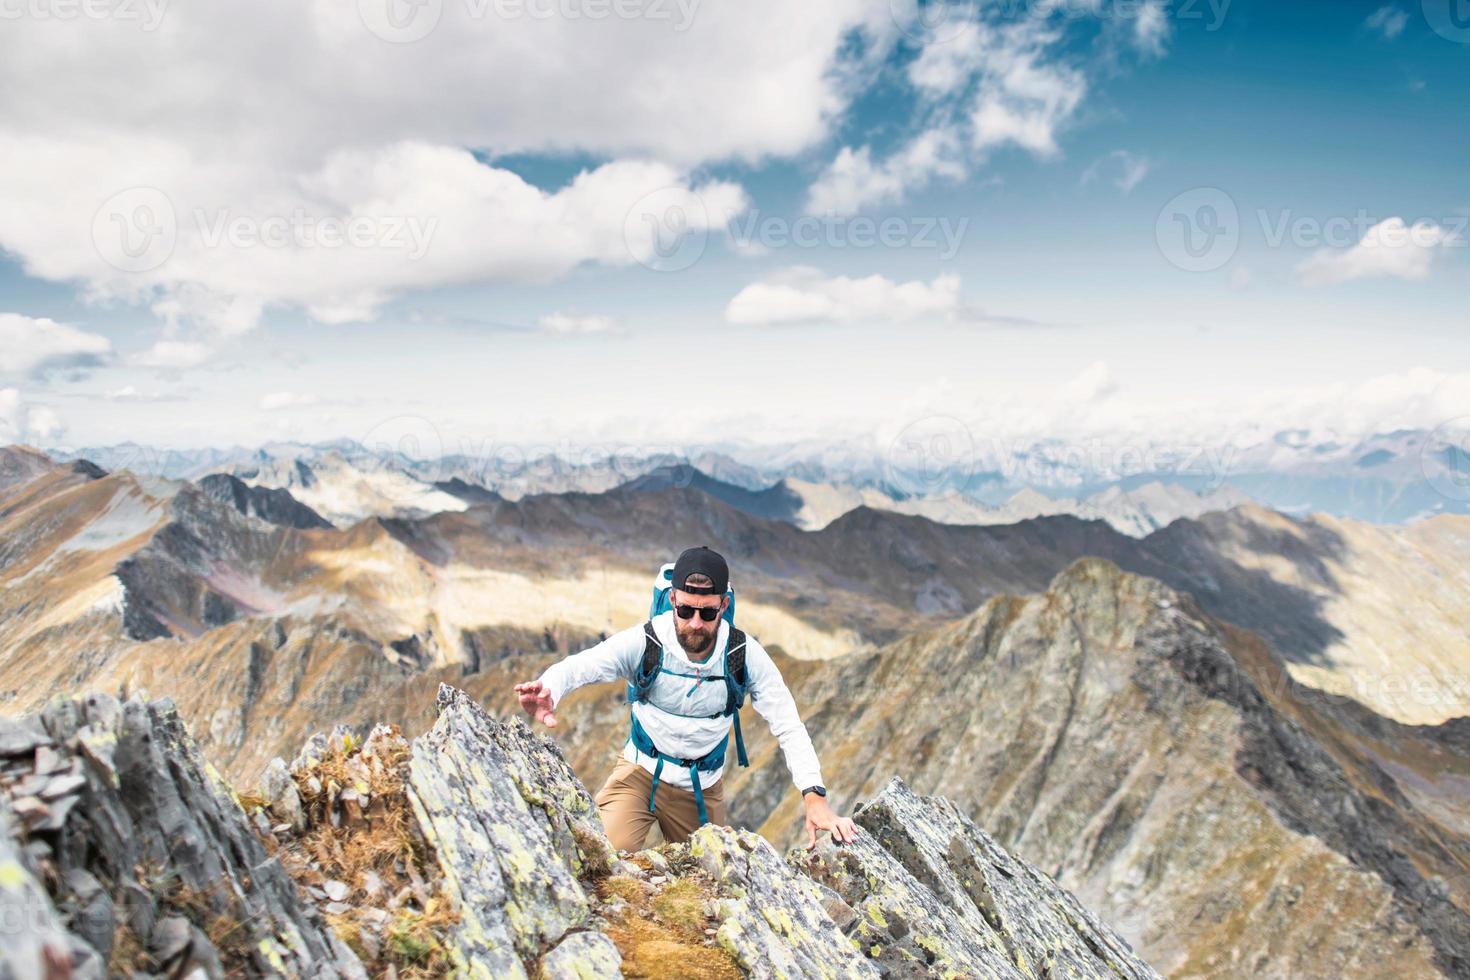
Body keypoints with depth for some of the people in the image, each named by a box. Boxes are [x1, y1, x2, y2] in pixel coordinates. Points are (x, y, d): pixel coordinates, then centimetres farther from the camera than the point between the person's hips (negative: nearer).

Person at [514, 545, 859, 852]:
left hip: (702, 787, 2)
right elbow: (576, 667, -31)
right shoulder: (644, 642, -22)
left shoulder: (745, 655, -18)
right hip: (641, 771, -2)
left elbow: (788, 726, -17)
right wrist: (546, 691, -56)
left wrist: (814, 796, -29)